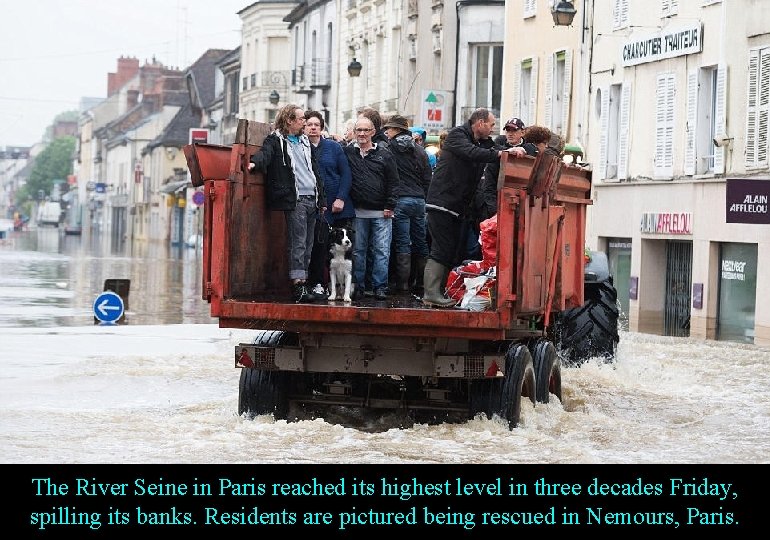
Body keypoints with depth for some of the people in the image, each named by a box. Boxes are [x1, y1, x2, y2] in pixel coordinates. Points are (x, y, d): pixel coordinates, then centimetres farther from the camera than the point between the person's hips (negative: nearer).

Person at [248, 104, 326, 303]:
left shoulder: (305, 142, 22)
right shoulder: (275, 140, 1)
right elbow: (265, 153, -19)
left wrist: (322, 199, 24)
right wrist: (255, 163, -42)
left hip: (311, 200, 7)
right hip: (295, 200, -7)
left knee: (307, 245, 7)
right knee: (298, 244, -12)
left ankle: (303, 285, 11)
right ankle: (299, 287, -15)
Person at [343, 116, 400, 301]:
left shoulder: (384, 154, 5)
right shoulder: (347, 153, 6)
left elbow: (393, 182, 4)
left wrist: (390, 206, -2)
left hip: (381, 212, -1)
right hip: (358, 212, 1)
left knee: (382, 251, -2)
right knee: (358, 251, 6)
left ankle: (380, 286, 2)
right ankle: (357, 285, 12)